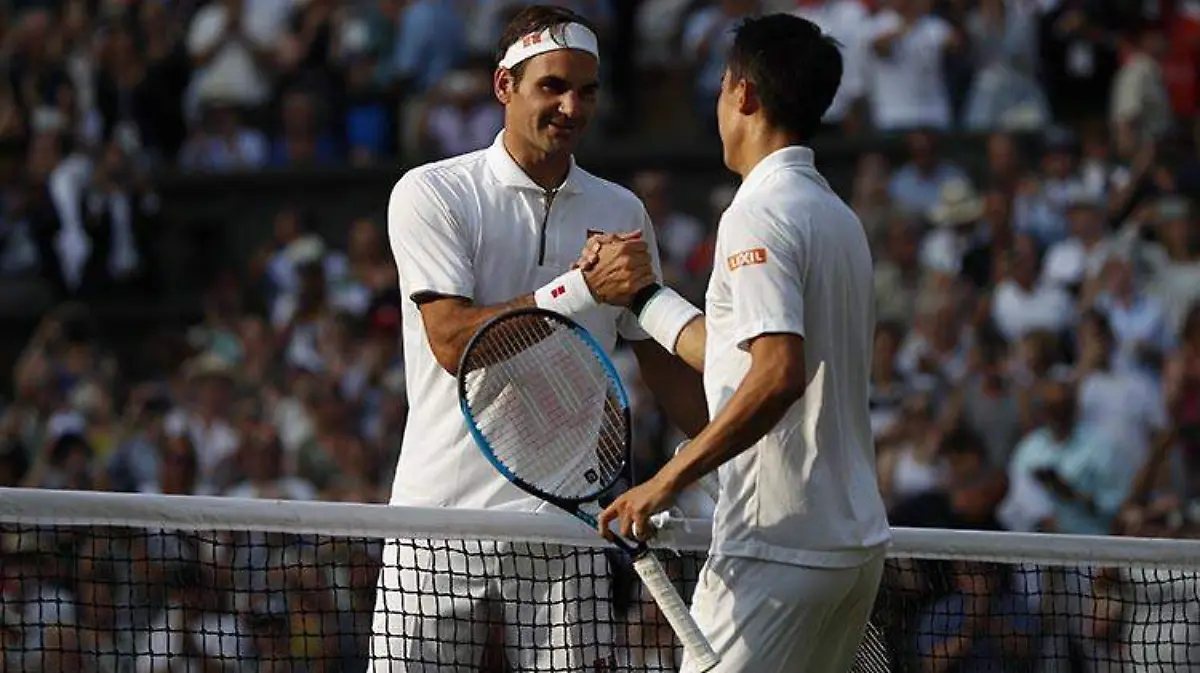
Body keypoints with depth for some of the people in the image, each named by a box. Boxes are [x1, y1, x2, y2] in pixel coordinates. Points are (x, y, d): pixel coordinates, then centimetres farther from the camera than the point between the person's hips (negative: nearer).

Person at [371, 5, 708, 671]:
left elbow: (664, 364, 16)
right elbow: (453, 342, -13)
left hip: (564, 530, 3)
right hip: (442, 514, -3)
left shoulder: (621, 212, 11)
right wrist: (585, 288, -20)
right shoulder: (431, 194, -1)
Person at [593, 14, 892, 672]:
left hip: (778, 546, -9)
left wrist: (668, 480, -25)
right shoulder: (837, 217, 17)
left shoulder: (759, 213, -12)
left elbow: (778, 373, -25)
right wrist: (637, 294, 33)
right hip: (855, 540, 9)